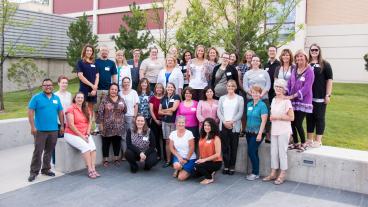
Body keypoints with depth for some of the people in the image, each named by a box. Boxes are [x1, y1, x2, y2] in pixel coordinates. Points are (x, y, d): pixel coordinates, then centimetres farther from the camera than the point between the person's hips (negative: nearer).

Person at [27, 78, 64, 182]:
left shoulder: (56, 98, 11)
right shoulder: (36, 97, -2)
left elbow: (60, 112, 14)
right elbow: (30, 112, -5)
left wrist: (62, 126, 9)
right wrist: (32, 126, -11)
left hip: (54, 130, 4)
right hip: (40, 130, -4)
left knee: (49, 151, 12)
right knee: (38, 151, -3)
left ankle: (46, 169, 24)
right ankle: (34, 171, 7)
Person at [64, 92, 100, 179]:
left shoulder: (86, 110, 12)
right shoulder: (71, 109, -7)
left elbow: (89, 122, 10)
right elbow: (71, 125, -13)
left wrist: (87, 134, -5)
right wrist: (81, 136, -14)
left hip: (85, 134, 5)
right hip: (72, 134, -5)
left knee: (93, 147, -21)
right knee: (86, 147, -27)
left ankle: (93, 169, -21)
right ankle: (90, 170, -21)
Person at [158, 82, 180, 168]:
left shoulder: (176, 97, 1)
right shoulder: (163, 98, 14)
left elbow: (174, 108, -11)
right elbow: (159, 112, 10)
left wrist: (163, 110, 2)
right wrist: (167, 113, -8)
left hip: (174, 122, -4)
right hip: (165, 122, 4)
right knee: (167, 141, 5)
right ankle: (168, 160, 10)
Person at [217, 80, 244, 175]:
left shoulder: (239, 98, 5)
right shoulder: (222, 98, 13)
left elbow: (240, 113, -3)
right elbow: (219, 111, 6)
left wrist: (231, 121, -13)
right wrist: (224, 121, -9)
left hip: (235, 126, -2)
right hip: (223, 125, 2)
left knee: (233, 147, 0)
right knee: (225, 146, 3)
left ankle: (232, 166, 8)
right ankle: (226, 166, 11)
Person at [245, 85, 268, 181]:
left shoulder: (262, 105, -9)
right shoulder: (249, 104, 9)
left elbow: (264, 121, -14)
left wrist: (260, 133, -18)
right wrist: (246, 129, 12)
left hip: (257, 132, -6)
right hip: (249, 132, 6)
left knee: (251, 152, -8)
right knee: (253, 152, 11)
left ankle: (255, 173, 6)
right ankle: (255, 172, 20)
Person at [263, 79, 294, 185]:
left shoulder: (286, 101, -9)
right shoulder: (273, 100, 11)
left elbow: (291, 117, -12)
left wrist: (278, 117, -15)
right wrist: (271, 117, 3)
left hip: (284, 131, -6)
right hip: (274, 130, 6)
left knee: (282, 152, 0)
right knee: (273, 152, 10)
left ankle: (282, 175, 10)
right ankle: (273, 173, 20)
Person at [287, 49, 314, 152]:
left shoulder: (309, 71, -8)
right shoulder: (294, 70, 12)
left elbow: (306, 87, -16)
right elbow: (289, 84, 13)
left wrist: (294, 95, -21)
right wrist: (288, 95, -2)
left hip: (303, 101, -5)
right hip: (293, 101, 6)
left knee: (298, 123, -7)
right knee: (292, 123, 5)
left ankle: (303, 143, 13)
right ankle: (295, 142, 21)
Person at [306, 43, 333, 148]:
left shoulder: (325, 64, 0)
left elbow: (329, 80, -3)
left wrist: (328, 95, -9)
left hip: (320, 97, -3)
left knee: (319, 118, 3)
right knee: (309, 118, 10)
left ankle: (318, 140, 11)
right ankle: (309, 139, 21)